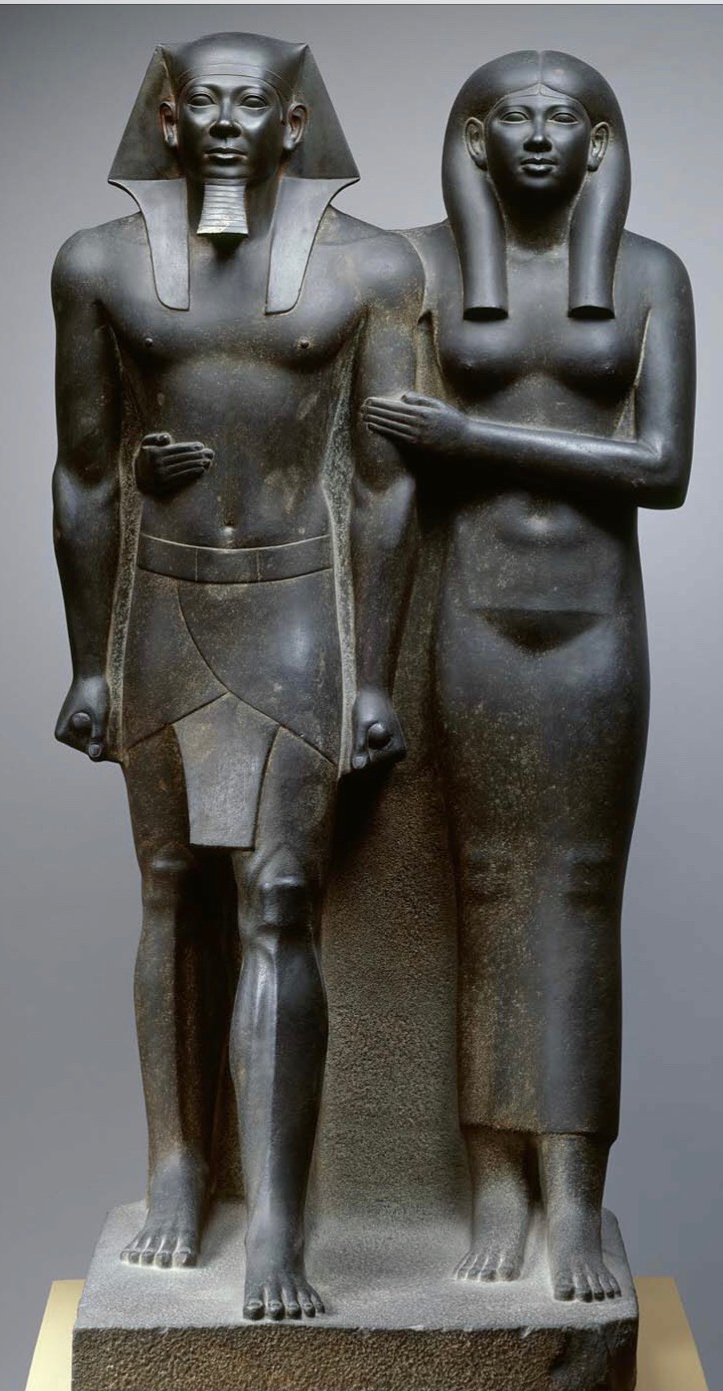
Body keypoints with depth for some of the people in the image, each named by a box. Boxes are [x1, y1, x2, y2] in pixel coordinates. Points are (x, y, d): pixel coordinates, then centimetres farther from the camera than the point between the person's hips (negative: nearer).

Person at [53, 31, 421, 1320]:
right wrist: (88, 664, 5)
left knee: (279, 910, -8)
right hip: (160, 610, 2)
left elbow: (386, 477, -1)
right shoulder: (100, 264, 2)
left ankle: (277, 1228, -4)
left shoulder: (370, 266, -2)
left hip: (296, 614, -2)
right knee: (174, 896, 11)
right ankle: (178, 1170, 26)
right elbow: (83, 476, 5)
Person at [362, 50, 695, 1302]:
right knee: (488, 890, 4)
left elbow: (665, 469, -9)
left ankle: (575, 1205, 9)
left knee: (580, 897, 2)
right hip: (473, 611, 0)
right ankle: (498, 1186, 15)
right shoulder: (423, 261, 2)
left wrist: (471, 434, -15)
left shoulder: (652, 272, 1)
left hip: (597, 619, 0)